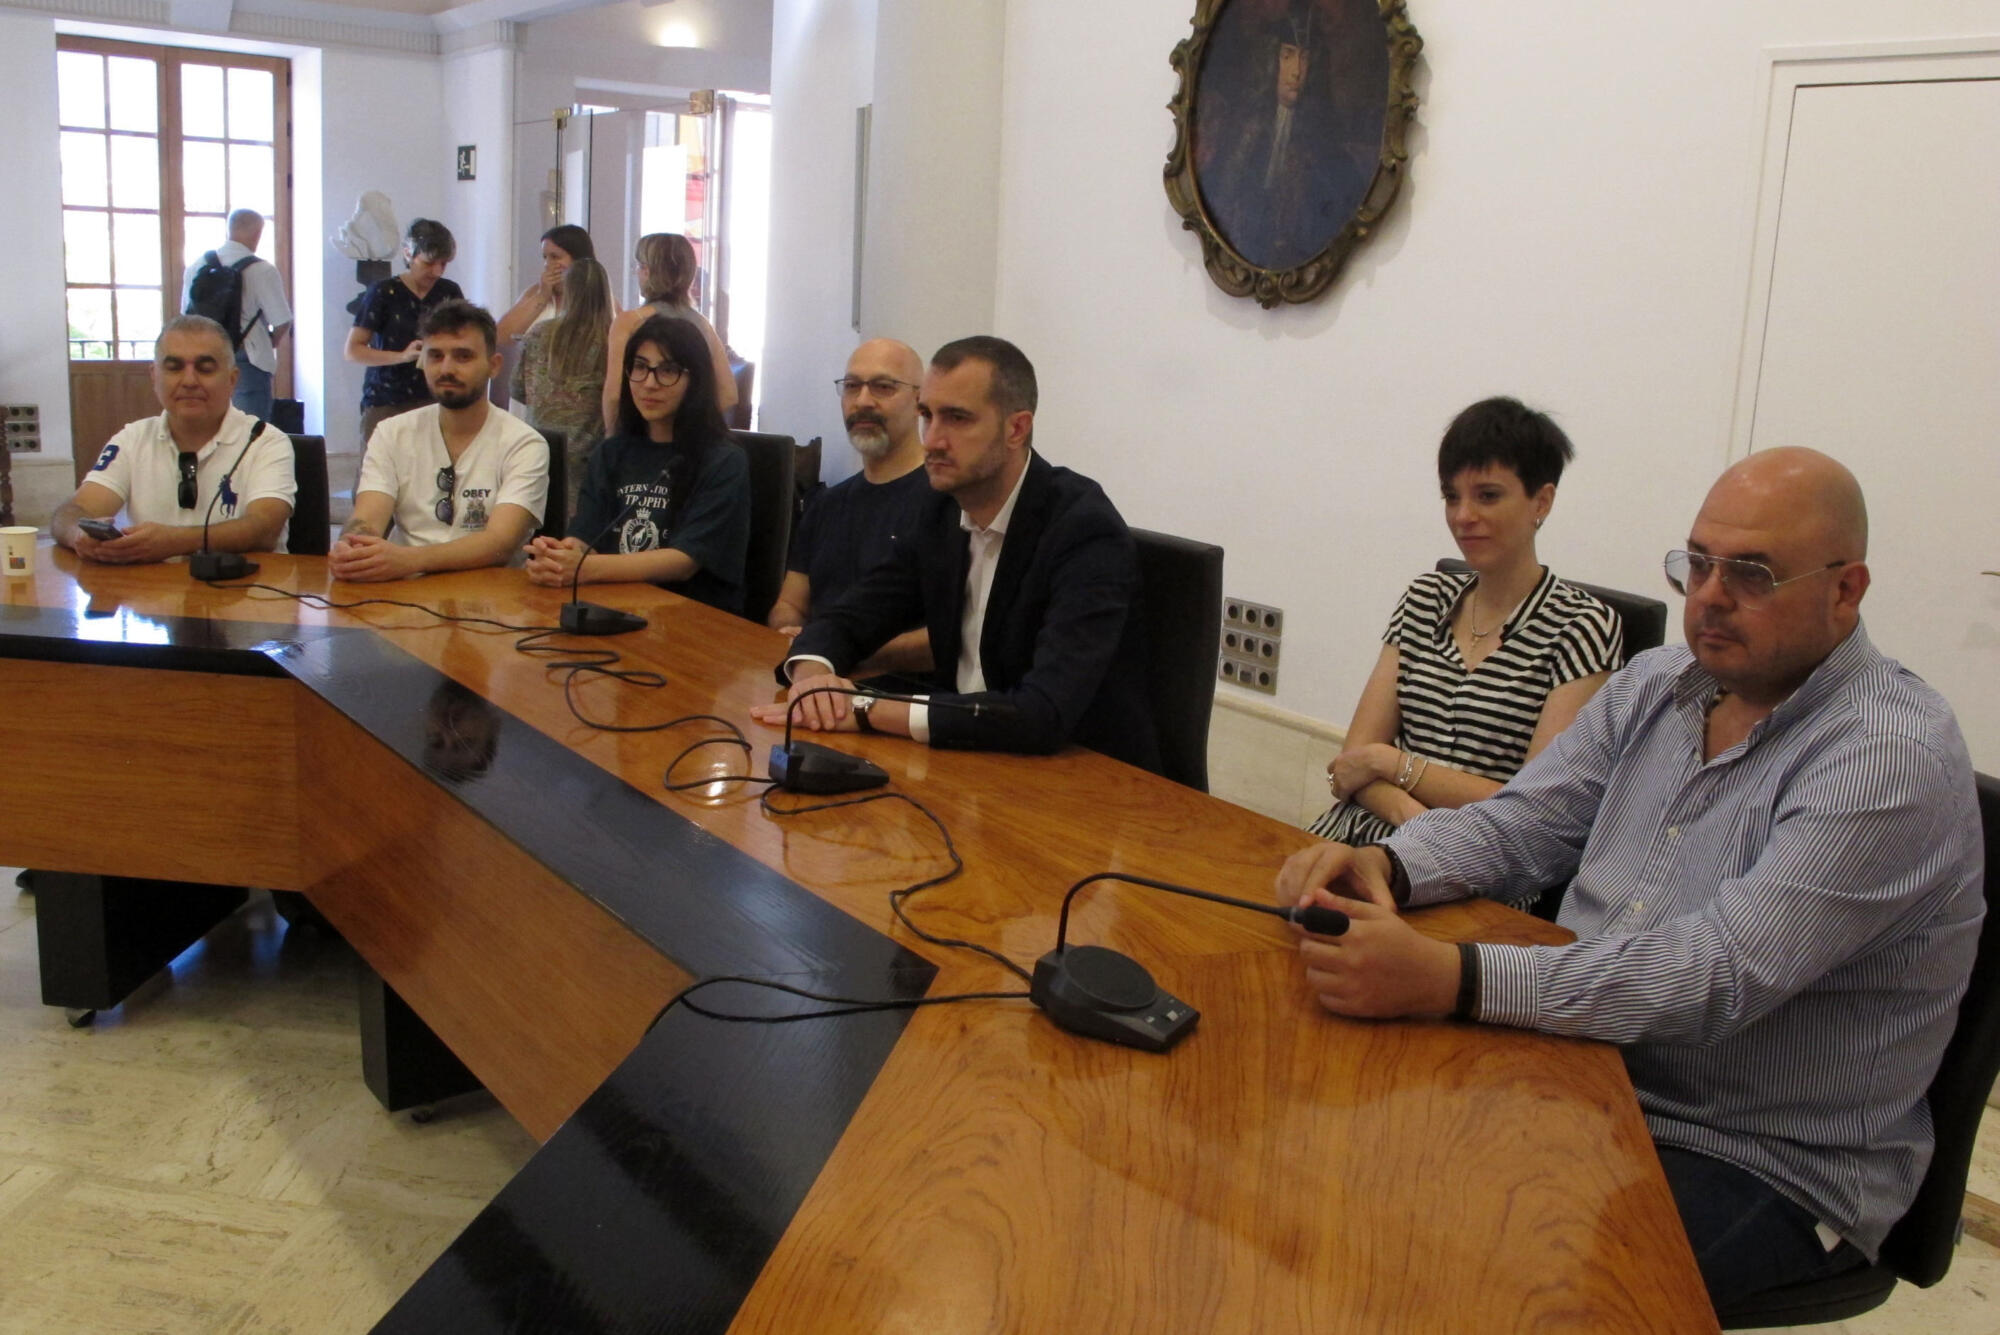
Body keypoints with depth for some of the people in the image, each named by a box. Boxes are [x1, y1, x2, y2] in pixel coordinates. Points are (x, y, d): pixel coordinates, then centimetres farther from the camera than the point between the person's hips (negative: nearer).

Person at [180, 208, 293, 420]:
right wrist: (268, 345, 10)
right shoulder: (263, 270, -11)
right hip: (247, 362, -5)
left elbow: (187, 315, 10)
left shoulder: (196, 267, 5)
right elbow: (283, 323, -10)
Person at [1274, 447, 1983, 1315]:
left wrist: (1450, 978, -39)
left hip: (1766, 1168, -6)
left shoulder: (1895, 754, -19)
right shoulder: (1657, 685, 6)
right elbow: (1520, 825, 6)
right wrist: (1388, 865, -18)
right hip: (1586, 1072, 6)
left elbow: (1723, 972, -30)